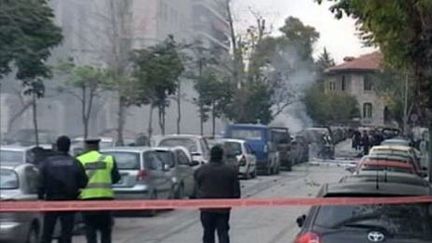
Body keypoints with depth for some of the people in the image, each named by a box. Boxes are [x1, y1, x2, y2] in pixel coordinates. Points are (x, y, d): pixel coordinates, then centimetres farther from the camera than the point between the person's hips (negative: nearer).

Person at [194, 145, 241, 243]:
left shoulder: (200, 170, -1)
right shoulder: (231, 170, -3)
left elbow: (198, 188, 5)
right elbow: (236, 191, -1)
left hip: (206, 208, 0)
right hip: (223, 208, 0)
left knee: (208, 232, 10)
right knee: (223, 232, 4)